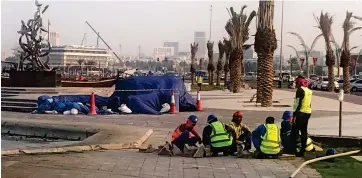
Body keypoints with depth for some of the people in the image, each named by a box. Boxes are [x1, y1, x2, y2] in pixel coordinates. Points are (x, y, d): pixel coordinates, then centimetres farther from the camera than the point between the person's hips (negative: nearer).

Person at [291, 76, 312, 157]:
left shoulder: (300, 90, -12)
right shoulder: (309, 91, 14)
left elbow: (298, 103, -18)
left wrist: (295, 115, -18)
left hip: (300, 113, -9)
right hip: (308, 113, 9)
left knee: (294, 132, -6)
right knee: (304, 132, 11)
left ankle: (293, 150, -9)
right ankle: (302, 151, 15)